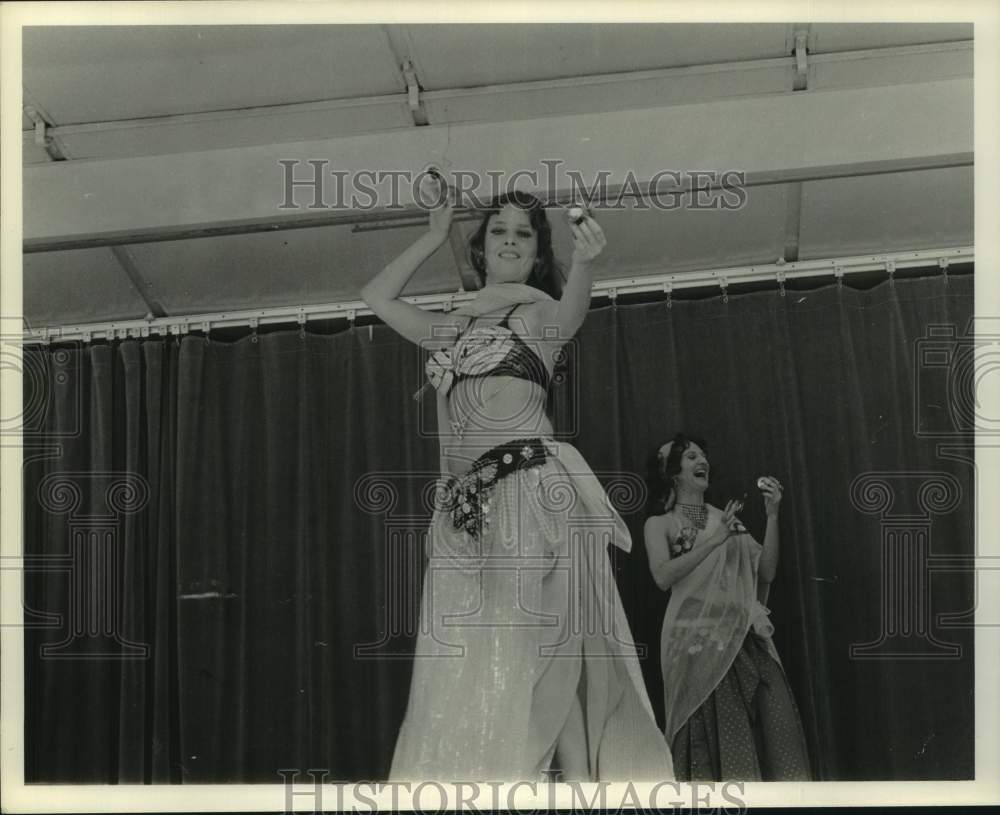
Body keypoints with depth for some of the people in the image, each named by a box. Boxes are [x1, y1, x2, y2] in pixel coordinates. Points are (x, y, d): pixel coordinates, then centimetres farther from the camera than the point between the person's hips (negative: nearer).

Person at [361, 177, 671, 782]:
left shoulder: (539, 314, 8)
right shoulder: (455, 329, 24)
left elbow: (574, 307, -16)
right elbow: (377, 297, 33)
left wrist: (585, 263, -39)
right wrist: (436, 236, 32)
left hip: (531, 488, -5)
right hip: (464, 505, 6)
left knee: (539, 653, -16)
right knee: (467, 668, -4)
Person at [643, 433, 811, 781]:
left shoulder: (726, 519, 19)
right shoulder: (659, 524, 10)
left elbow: (766, 572, 11)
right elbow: (663, 576, -8)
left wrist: (772, 517, 3)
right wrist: (714, 541, -8)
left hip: (744, 639, 4)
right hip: (697, 643, -3)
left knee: (771, 724, -10)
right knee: (712, 731, -14)